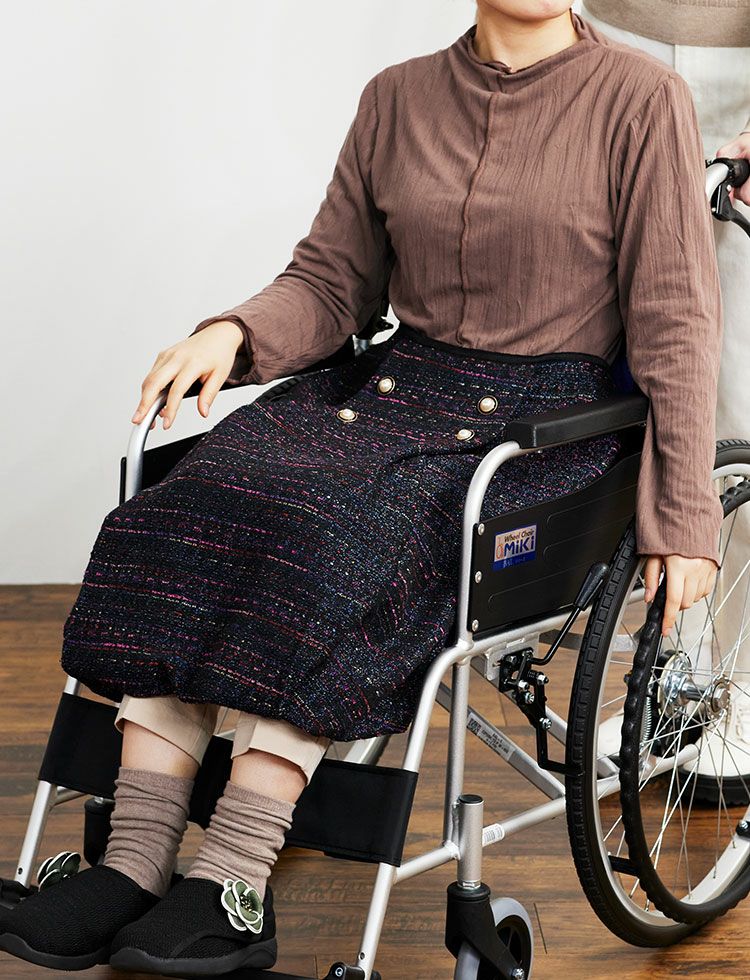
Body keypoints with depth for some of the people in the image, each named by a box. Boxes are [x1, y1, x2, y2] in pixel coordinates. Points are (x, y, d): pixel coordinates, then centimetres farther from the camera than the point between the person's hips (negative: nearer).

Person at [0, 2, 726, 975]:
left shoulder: (641, 100, -2)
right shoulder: (397, 99, 12)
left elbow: (675, 319, -3)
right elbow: (331, 279, 15)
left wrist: (684, 516, -7)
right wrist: (234, 333, -7)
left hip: (546, 421, -4)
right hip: (392, 384, 5)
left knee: (334, 539, -33)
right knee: (189, 509, -24)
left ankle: (235, 888, -31)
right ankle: (134, 864, -26)